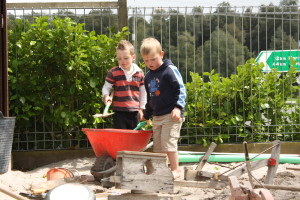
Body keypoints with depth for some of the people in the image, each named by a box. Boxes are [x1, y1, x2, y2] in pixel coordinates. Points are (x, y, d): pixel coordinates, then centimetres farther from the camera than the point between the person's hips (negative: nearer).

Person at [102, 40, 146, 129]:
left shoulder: (139, 73, 5)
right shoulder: (113, 72, -3)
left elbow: (143, 92, 13)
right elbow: (106, 87, 3)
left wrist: (141, 108, 12)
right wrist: (105, 96, -19)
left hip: (134, 112, 3)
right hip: (119, 111, -3)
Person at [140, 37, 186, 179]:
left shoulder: (169, 70, -7)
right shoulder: (148, 76, 16)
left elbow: (180, 89, -11)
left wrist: (178, 107, -21)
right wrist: (146, 116, 31)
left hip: (171, 115, -8)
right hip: (157, 117, 8)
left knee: (168, 141, -13)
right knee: (157, 145, 8)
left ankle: (175, 170, -3)